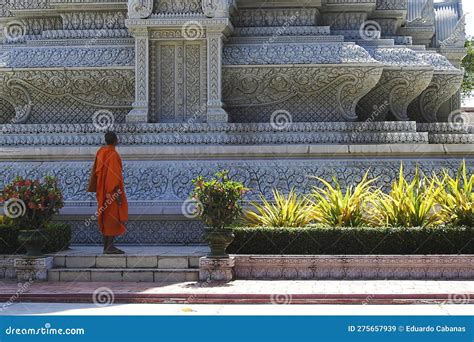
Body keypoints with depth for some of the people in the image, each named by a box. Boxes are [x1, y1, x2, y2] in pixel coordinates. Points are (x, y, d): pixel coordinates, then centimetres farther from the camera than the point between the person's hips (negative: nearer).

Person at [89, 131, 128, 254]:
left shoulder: (100, 152, 7)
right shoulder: (113, 154, -17)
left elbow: (96, 171, 13)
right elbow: (113, 174, -22)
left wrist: (96, 188, 19)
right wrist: (117, 192, -21)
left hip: (103, 190, 9)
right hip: (112, 189, -9)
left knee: (106, 217, 13)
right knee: (113, 217, -6)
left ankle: (106, 246, 17)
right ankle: (110, 247, -8)